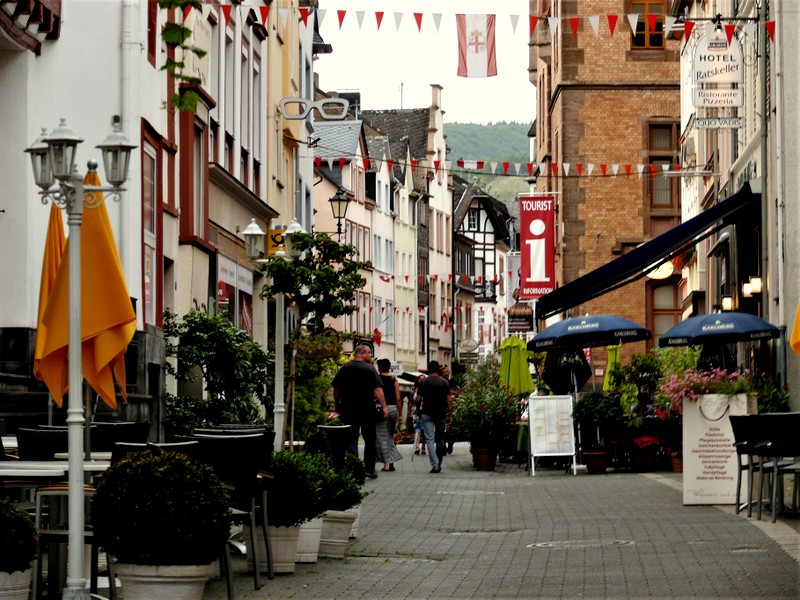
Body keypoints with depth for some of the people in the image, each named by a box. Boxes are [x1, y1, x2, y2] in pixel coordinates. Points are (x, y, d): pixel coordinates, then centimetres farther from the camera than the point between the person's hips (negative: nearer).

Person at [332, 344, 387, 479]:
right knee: (369, 439, 11)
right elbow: (378, 389, -14)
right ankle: (370, 470, 11)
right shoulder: (369, 368, -7)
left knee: (351, 440, 3)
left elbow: (336, 389, 8)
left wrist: (337, 405, 19)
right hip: (367, 411, -2)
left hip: (348, 410, 2)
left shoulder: (344, 368, 4)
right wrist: (384, 407, -14)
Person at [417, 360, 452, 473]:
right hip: (441, 413, 2)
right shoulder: (444, 382, 2)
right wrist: (450, 414, 4)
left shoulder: (424, 382, -1)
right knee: (440, 439, 13)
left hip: (427, 413, -2)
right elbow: (449, 399, -2)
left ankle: (434, 465, -16)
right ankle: (439, 465, 18)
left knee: (430, 439, -3)